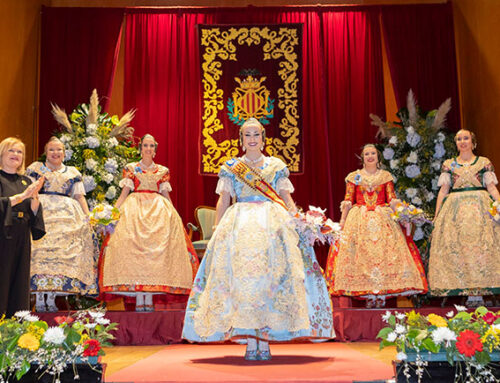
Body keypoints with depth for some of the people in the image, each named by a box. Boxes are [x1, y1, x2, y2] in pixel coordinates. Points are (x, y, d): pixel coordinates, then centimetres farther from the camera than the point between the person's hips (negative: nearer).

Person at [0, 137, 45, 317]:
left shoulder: (26, 181, 14)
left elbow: (35, 212, 7)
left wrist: (34, 196, -12)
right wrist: (22, 195, -24)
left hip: (21, 241, 5)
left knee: (19, 286, 6)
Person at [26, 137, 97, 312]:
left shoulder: (73, 172, 18)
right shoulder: (35, 168, 14)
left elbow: (80, 196, 14)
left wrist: (87, 217, 1)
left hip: (67, 216, 2)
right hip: (40, 212, -1)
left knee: (62, 250, -11)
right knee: (40, 248, -16)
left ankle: (51, 298, -7)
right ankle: (39, 298, -14)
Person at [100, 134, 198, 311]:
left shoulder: (162, 171, 16)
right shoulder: (131, 168, 14)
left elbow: (166, 195, 16)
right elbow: (124, 193, 8)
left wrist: (174, 216, 8)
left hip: (158, 210, 1)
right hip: (134, 209, -1)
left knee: (156, 248, -14)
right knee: (133, 245, -17)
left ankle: (149, 298, -12)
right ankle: (139, 298, -15)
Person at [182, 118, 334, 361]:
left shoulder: (276, 166, 13)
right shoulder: (230, 167, 13)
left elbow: (287, 198, 10)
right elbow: (223, 200, 9)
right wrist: (217, 229, -1)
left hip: (273, 223, 0)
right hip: (239, 224, 0)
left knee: (270, 276, -10)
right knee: (242, 276, -11)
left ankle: (264, 342, -5)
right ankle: (251, 342, -6)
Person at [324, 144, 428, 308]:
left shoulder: (386, 176, 11)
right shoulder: (354, 177, 9)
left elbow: (392, 199, 7)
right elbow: (348, 200, 6)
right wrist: (342, 220, -2)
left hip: (383, 219, 1)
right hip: (359, 219, 0)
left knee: (384, 250, -9)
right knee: (361, 253, -8)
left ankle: (381, 292, -5)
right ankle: (368, 294, -5)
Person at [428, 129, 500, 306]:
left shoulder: (484, 162, 10)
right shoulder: (449, 164, 12)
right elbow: (443, 190, 9)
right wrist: (437, 215, 2)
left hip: (480, 208, -1)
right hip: (455, 209, 1)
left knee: (481, 245, -8)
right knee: (457, 247, -7)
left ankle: (479, 290, -5)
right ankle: (470, 293, -4)